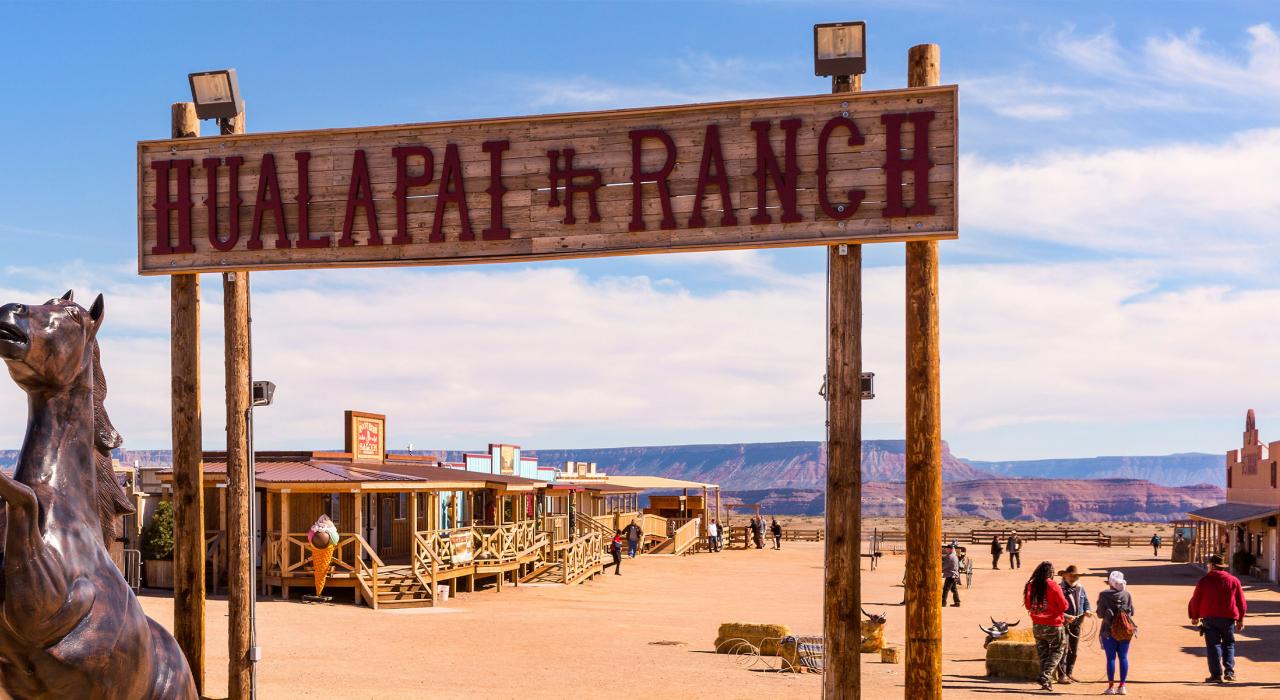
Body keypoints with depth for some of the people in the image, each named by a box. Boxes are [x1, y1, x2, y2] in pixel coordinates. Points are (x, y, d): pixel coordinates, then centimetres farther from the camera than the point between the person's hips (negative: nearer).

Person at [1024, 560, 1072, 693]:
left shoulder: (1031, 586, -4)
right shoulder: (1054, 587, -17)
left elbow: (1028, 605, 6)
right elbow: (1064, 606, -12)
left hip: (1037, 625, 4)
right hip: (1053, 626, -4)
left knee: (1042, 651, 18)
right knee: (1056, 651, 9)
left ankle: (1045, 681, 18)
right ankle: (1046, 676, -7)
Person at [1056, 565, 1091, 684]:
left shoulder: (1080, 588, 11)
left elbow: (1086, 602, 20)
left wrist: (1087, 610, -2)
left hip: (1076, 623, 7)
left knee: (1074, 649, 14)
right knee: (1064, 650, -8)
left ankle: (1069, 673, 26)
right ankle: (1062, 676, -5)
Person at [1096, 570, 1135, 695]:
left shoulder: (1104, 595, -8)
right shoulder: (1127, 595, 0)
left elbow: (1100, 614, -6)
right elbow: (1131, 612, 7)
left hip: (1109, 630, -2)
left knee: (1111, 658, 2)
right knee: (1123, 657, 7)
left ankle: (1111, 686, 3)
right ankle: (1122, 686, 8)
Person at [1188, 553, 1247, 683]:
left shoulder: (1204, 581, -2)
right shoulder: (1233, 580, 4)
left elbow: (1195, 600, 0)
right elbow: (1241, 602, 7)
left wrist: (1194, 616, 14)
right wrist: (1240, 619, 15)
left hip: (1209, 619, -2)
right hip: (1229, 619, 2)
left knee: (1213, 645, 1)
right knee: (1229, 644, 15)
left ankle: (1217, 674, -6)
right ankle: (1229, 671, 6)